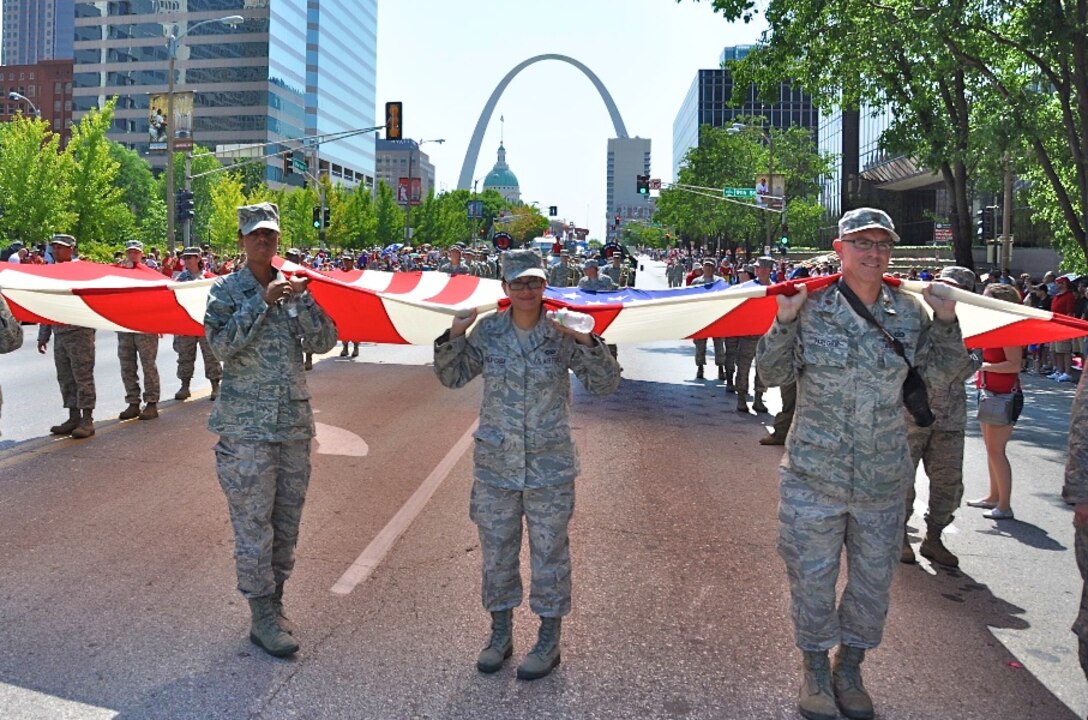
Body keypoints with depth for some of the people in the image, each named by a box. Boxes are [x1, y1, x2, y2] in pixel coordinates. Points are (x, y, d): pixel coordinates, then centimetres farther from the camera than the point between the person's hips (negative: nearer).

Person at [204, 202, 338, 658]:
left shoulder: (292, 287, 10)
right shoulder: (227, 290, 0)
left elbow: (324, 342, 1)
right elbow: (221, 344, -14)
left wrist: (303, 297, -12)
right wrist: (263, 301, -16)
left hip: (295, 419, 4)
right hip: (246, 424, -4)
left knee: (287, 519, 11)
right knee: (253, 522, -2)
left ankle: (275, 599, 24)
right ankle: (263, 618, 7)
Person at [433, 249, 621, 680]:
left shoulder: (562, 334, -7)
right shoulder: (488, 332, -1)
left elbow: (605, 385, -7)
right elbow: (452, 377, 7)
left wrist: (587, 343, -22)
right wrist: (453, 336, -9)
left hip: (549, 466, -2)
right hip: (495, 463, 2)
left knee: (549, 551, 8)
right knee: (496, 550, 13)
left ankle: (549, 641, 26)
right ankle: (500, 635, 32)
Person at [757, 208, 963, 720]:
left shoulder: (909, 311, 1)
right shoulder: (811, 307, -8)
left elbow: (938, 370, 13)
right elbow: (773, 375, -5)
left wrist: (946, 319, -2)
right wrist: (785, 321, -18)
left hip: (883, 480, 3)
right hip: (814, 475, -3)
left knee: (873, 580, 14)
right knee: (812, 577, 8)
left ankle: (849, 670, 37)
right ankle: (815, 673, 31)